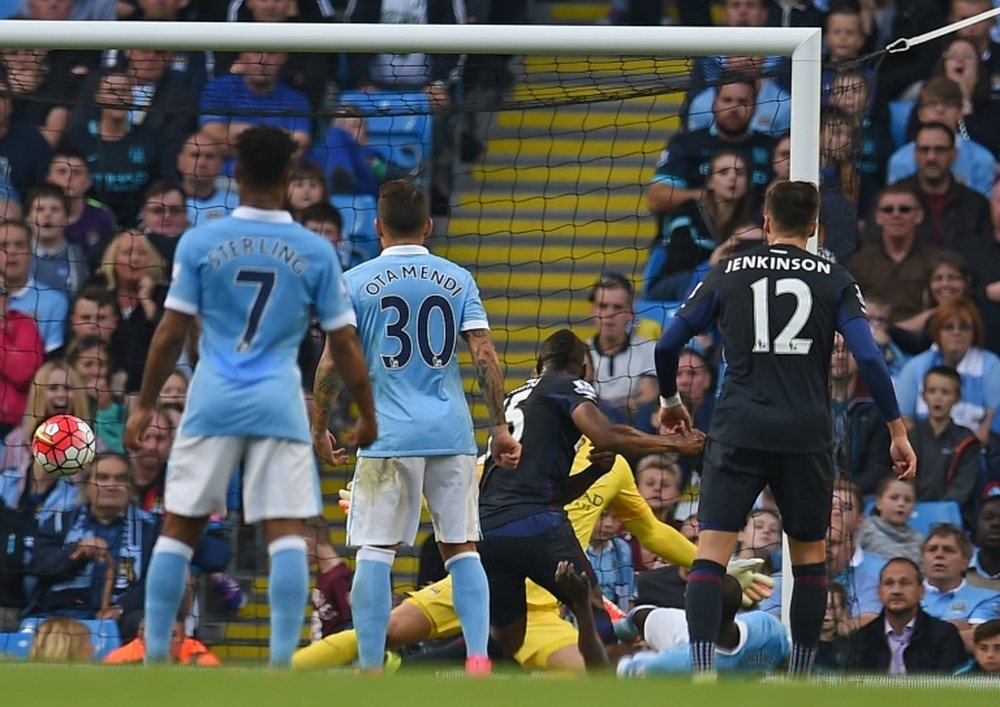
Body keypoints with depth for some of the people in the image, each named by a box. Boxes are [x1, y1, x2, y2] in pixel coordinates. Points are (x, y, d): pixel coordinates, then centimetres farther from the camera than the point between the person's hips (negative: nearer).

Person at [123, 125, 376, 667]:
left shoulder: (200, 242, 0)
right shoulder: (316, 252, 1)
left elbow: (171, 333, 0)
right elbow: (343, 343, 4)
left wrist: (145, 405, 9)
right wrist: (367, 416, 14)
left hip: (212, 400, 1)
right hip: (279, 404, 0)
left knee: (179, 527, 7)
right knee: (287, 533, -2)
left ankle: (155, 658, 6)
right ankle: (281, 661, -11)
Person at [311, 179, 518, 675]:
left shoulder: (355, 282, 2)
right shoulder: (457, 280, 8)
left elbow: (332, 364, -1)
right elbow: (485, 357, 1)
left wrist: (319, 429, 9)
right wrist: (499, 426, 4)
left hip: (387, 434, -2)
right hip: (451, 431, 2)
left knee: (374, 549, 0)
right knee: (461, 546, 9)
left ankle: (370, 670, -6)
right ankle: (478, 658, -1)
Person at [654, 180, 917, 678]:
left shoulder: (728, 273, 7)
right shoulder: (834, 281, 5)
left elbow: (667, 345, 8)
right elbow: (869, 357, -5)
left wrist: (669, 402, 26)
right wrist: (897, 431, 3)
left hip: (738, 432, -1)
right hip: (806, 437, 1)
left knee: (710, 555, -4)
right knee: (810, 557, 17)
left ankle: (703, 675, -20)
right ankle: (800, 683, 19)